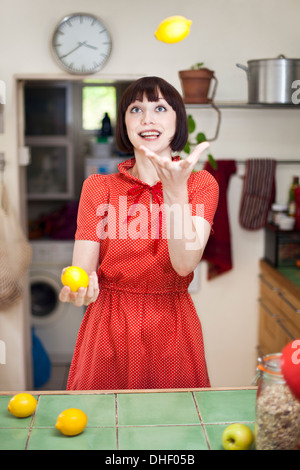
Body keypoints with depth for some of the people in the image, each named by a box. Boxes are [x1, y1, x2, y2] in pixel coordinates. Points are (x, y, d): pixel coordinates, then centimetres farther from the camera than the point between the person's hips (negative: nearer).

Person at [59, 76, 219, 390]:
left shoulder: (201, 184, -1)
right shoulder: (98, 187, 0)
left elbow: (185, 263, -16)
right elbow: (83, 268, -8)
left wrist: (175, 191, -27)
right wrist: (80, 288, -30)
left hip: (172, 328, 0)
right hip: (108, 329, 0)